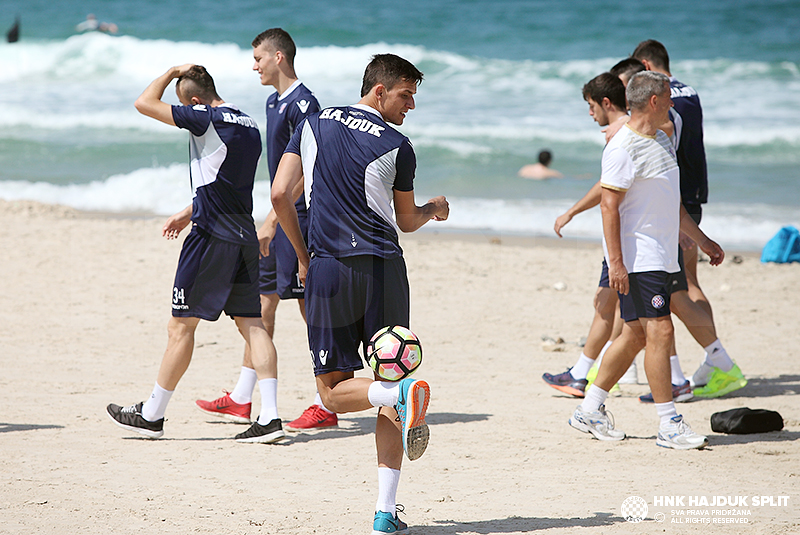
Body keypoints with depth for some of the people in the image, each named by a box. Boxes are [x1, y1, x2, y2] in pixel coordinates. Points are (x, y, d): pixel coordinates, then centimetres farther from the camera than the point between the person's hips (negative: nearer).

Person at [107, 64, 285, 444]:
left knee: (182, 324, 1)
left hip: (212, 237, -8)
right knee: (251, 323, 4)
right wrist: (190, 212, 33)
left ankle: (152, 415, 11)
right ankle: (269, 417, -5)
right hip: (244, 237, 8)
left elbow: (145, 103, -8)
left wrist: (172, 72, 6)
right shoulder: (249, 127, 14)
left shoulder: (208, 119, -12)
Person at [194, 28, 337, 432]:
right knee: (263, 300, 12)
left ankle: (327, 406, -3)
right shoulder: (274, 102, 16)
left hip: (299, 217, -10)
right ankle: (241, 401, 17)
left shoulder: (303, 103, -15)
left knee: (311, 307, -7)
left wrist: (272, 220, -23)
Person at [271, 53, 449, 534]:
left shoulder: (316, 124, 6)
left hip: (327, 267, 1)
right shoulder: (397, 146, -1)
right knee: (389, 393, 6)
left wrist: (303, 257, 12)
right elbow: (406, 221, 11)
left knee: (333, 390, 7)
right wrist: (435, 210, 33)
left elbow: (280, 195, 1)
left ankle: (398, 392, -25)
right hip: (383, 268, -1)